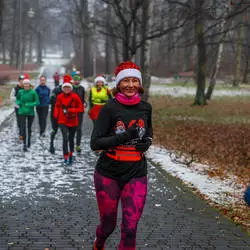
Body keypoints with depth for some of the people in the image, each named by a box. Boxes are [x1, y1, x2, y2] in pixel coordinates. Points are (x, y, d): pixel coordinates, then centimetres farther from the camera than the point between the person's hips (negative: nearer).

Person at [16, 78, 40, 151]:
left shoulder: (33, 92, -9)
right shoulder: (20, 92, -1)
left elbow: (37, 102, -8)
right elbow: (17, 99, 14)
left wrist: (29, 105, -20)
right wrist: (19, 103, -7)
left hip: (30, 113, -1)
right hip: (22, 112, 1)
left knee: (29, 128, 14)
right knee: (23, 128, -9)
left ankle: (28, 142, 34)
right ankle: (24, 144, -8)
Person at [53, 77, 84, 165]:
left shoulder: (75, 97, -9)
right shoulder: (59, 97, -2)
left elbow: (81, 108, -8)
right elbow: (57, 107, 13)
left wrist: (69, 110, -19)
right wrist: (56, 116, 0)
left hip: (73, 122, 0)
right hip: (63, 121, 0)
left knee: (71, 139, 15)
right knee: (65, 138, -16)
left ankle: (71, 155, 37)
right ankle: (66, 158, -14)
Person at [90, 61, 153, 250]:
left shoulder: (145, 108, 2)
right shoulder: (110, 108, -10)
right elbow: (95, 143, -14)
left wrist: (147, 143, -4)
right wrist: (124, 137, -25)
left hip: (136, 175, 2)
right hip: (108, 175, -2)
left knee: (130, 228, -6)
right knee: (108, 224, 14)